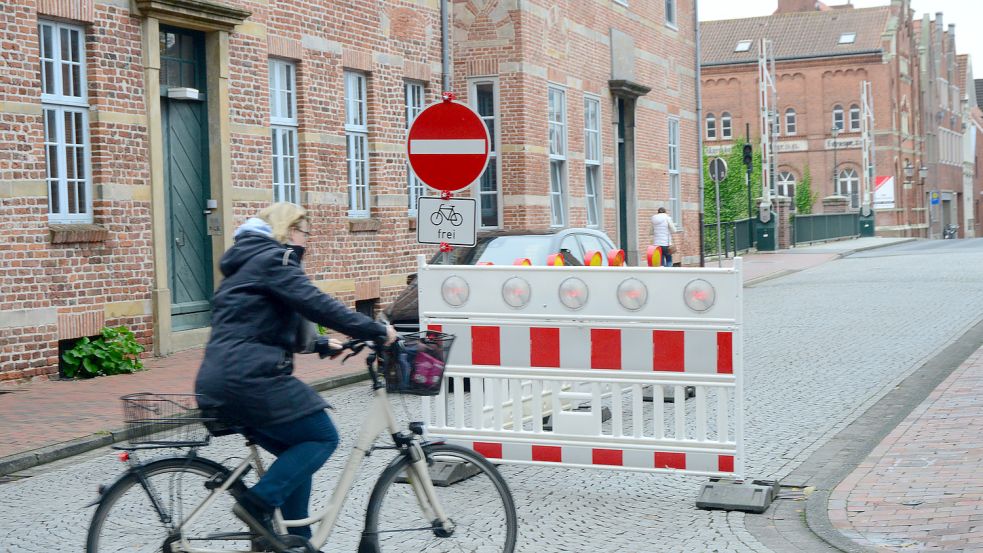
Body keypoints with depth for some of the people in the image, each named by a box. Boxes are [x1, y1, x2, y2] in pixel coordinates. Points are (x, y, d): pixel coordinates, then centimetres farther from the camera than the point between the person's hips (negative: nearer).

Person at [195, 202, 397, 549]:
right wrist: (376, 331, -14)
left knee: (299, 450, 16)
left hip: (219, 383, 10)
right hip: (249, 380, -10)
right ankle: (259, 503, -11)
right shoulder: (272, 258, -5)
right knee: (322, 437, -2)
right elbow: (315, 304, -17)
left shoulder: (247, 264, 26)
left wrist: (322, 346, 27)